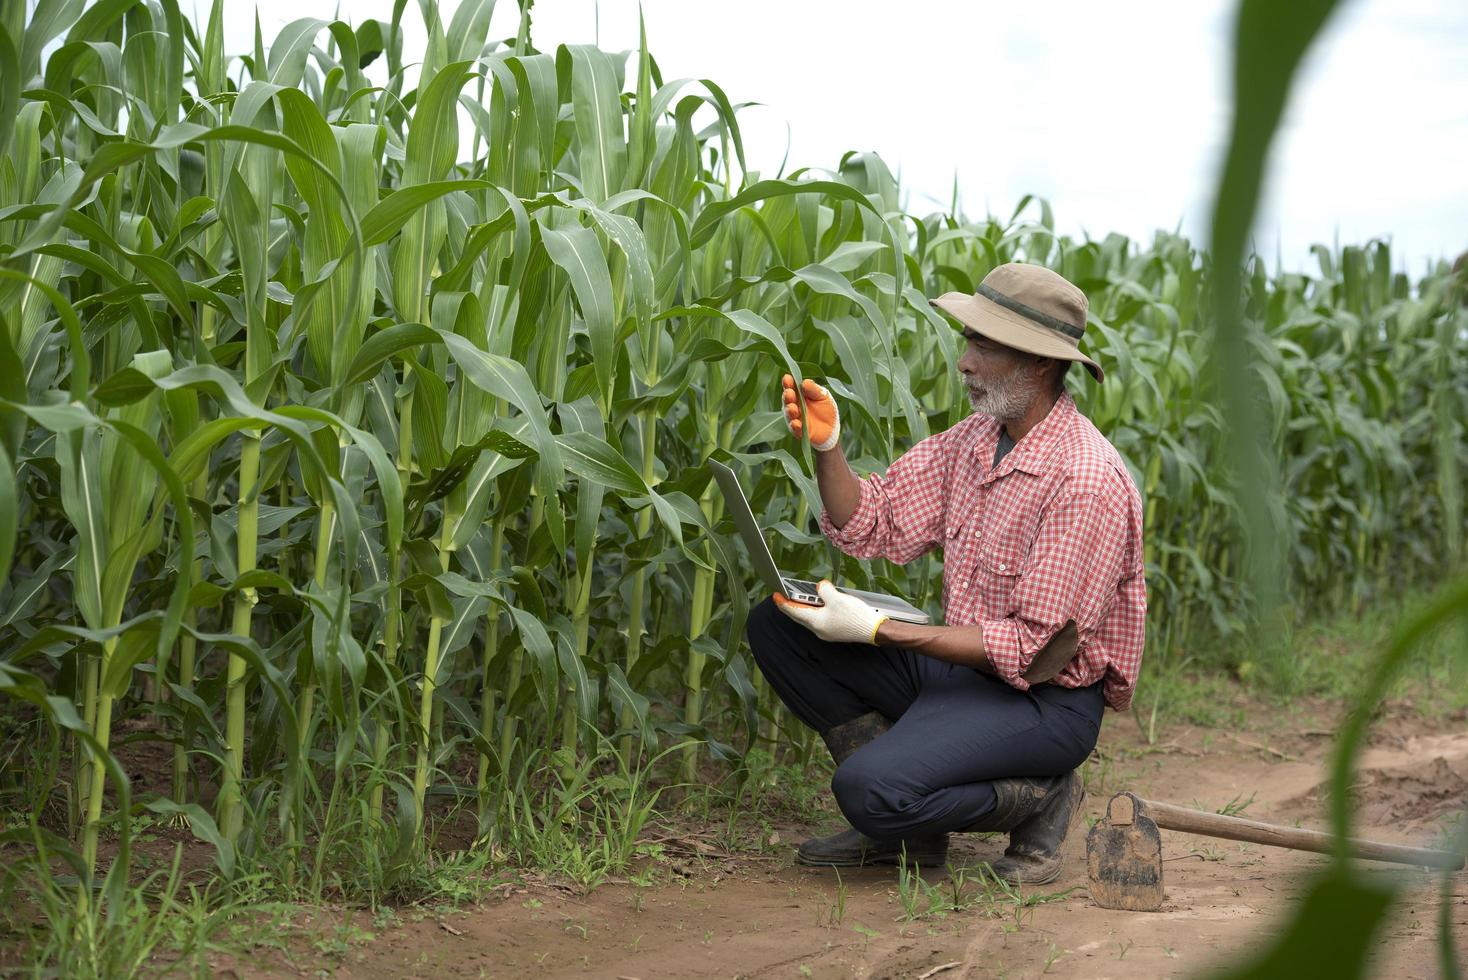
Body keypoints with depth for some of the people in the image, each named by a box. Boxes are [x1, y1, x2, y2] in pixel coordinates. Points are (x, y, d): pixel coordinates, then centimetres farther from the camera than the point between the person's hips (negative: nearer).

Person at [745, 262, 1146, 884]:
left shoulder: (1087, 482, -23)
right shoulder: (973, 441, 3)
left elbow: (1038, 651, -24)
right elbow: (867, 526, 4)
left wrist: (880, 630, -24)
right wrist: (826, 445, -15)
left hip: (1044, 700, -9)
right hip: (961, 667, 9)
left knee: (870, 790, -29)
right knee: (776, 626, -1)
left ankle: (1040, 797, -2)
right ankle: (903, 821, 1)